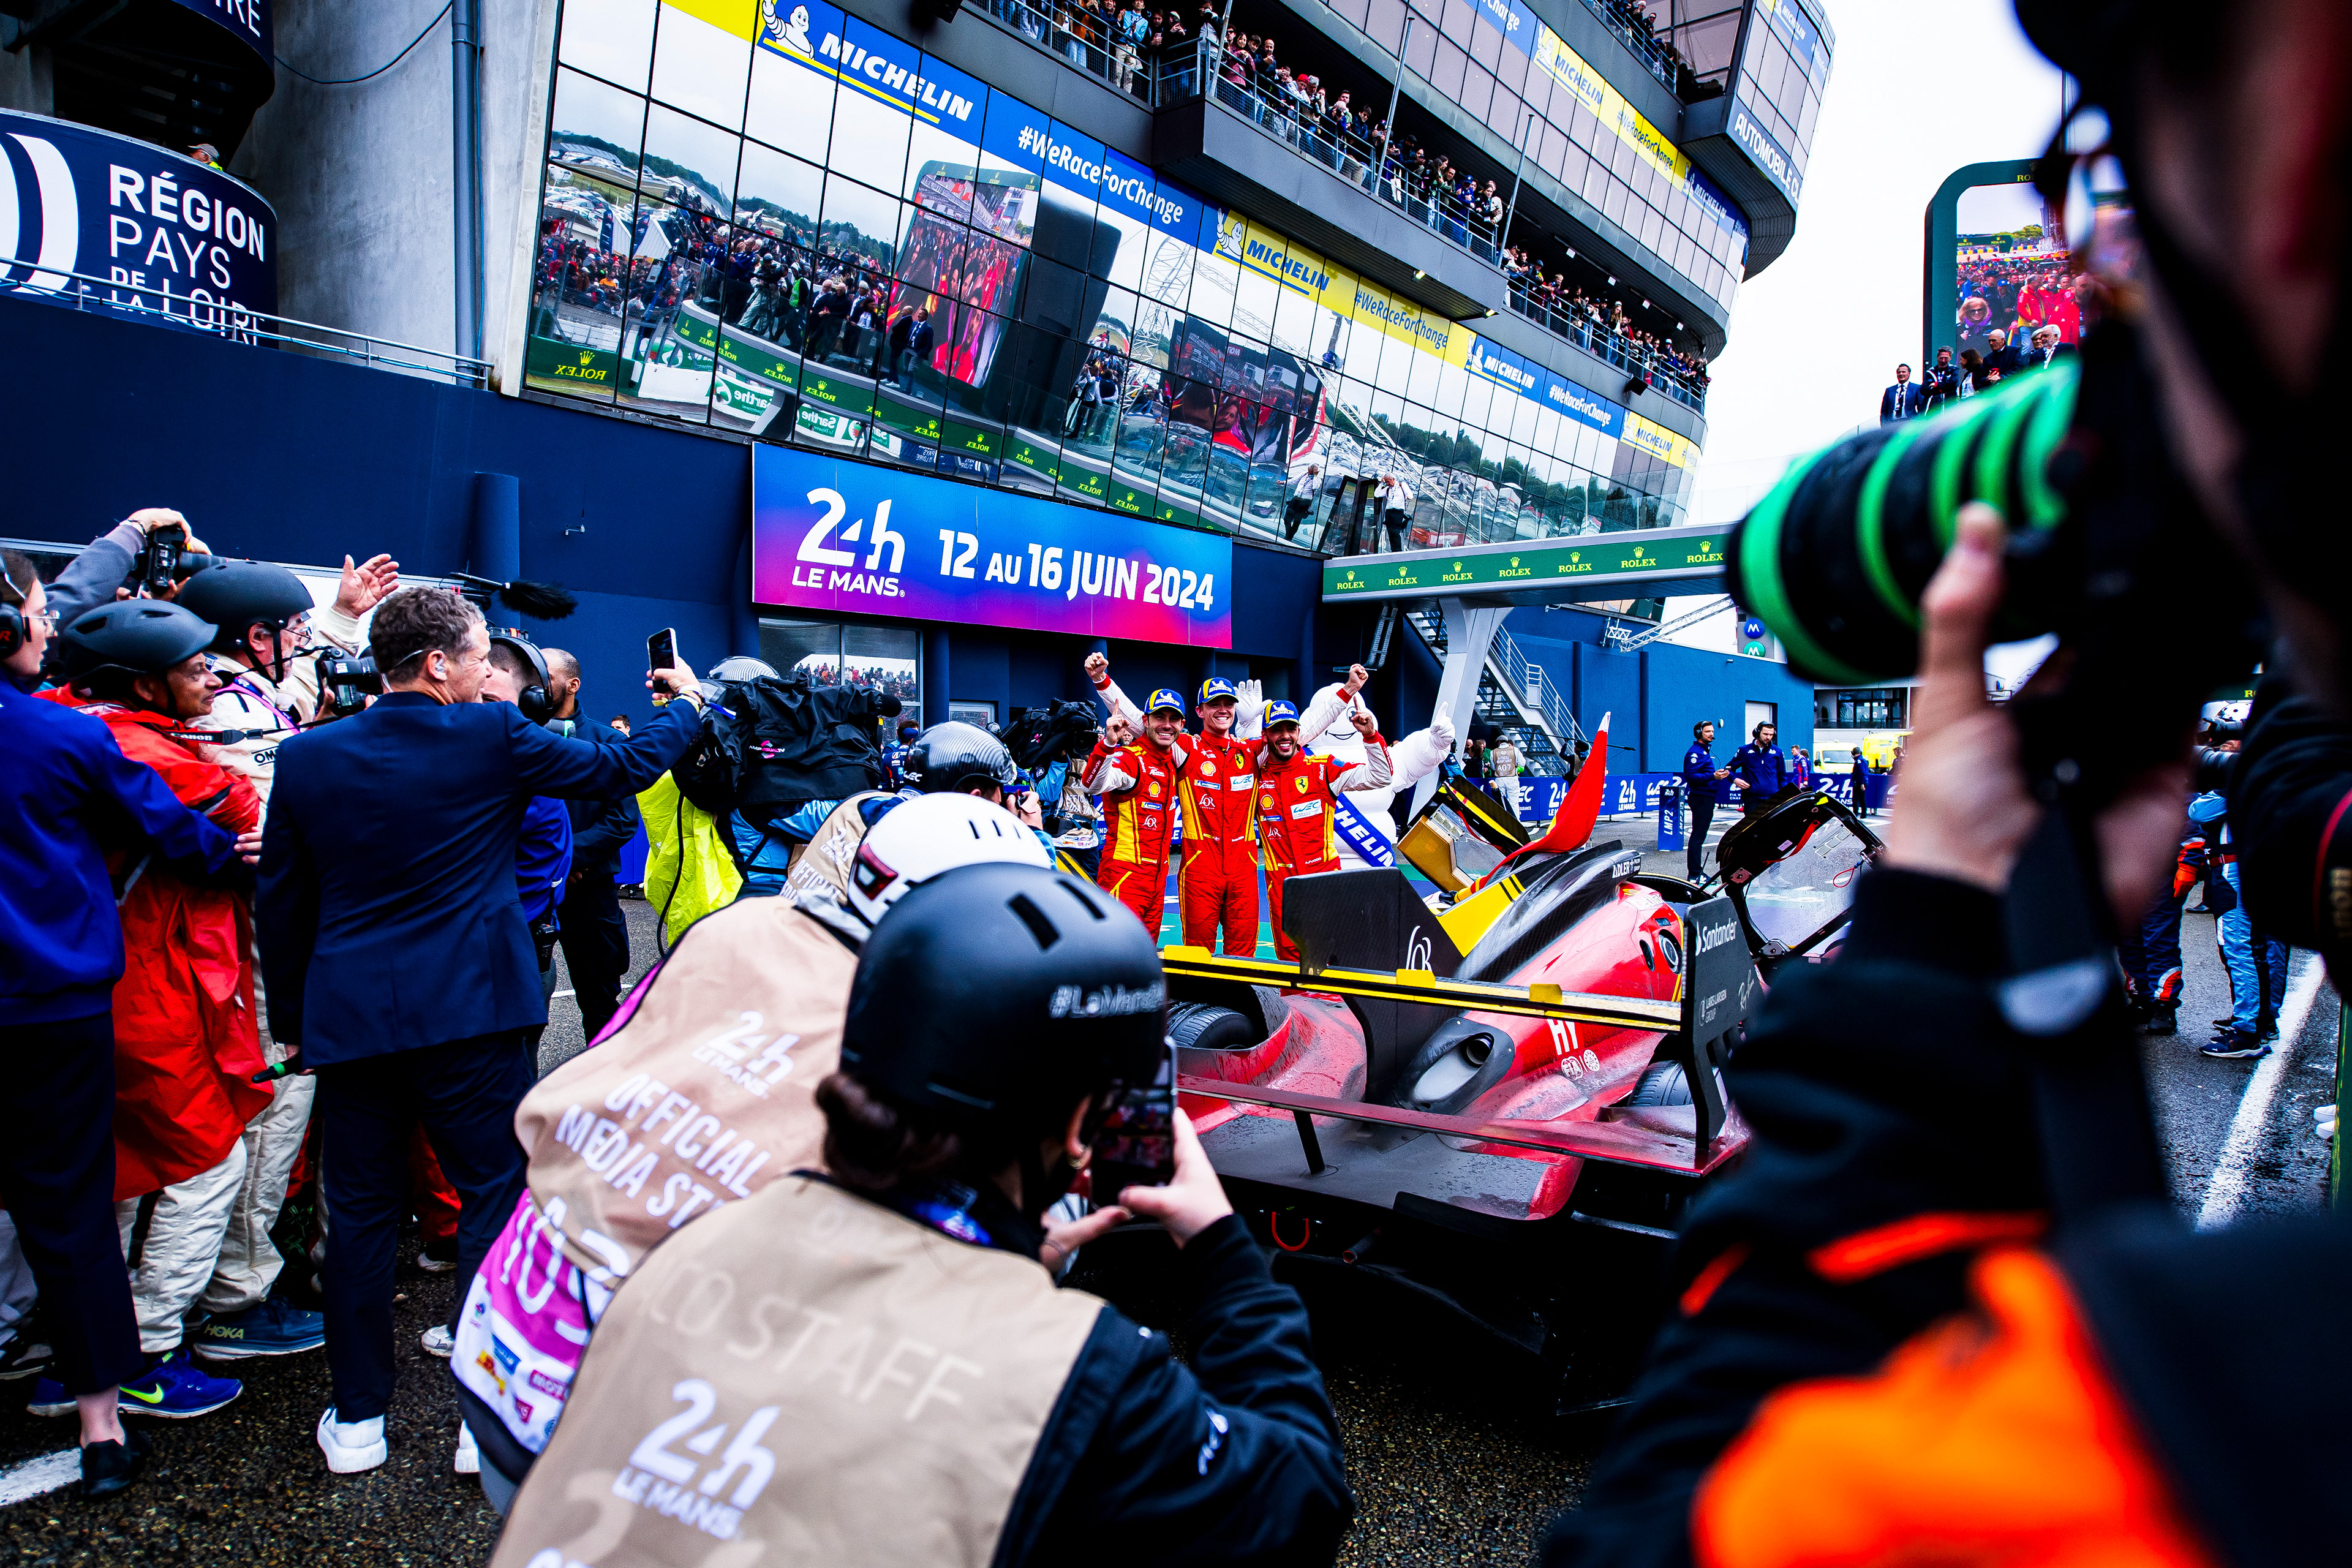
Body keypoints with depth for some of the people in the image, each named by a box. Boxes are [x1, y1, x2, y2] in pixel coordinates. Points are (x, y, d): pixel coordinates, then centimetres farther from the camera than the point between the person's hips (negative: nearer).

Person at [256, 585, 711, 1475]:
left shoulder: (307, 756, 2)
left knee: (361, 1215, 13)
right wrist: (687, 705, 20)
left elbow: (280, 900, 7)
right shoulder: (492, 736, -8)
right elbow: (620, 768, 2)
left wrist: (291, 1020, 17)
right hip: (470, 1015, -4)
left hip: (347, 1022, 4)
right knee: (493, 1202, 6)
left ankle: (356, 1420, 23)